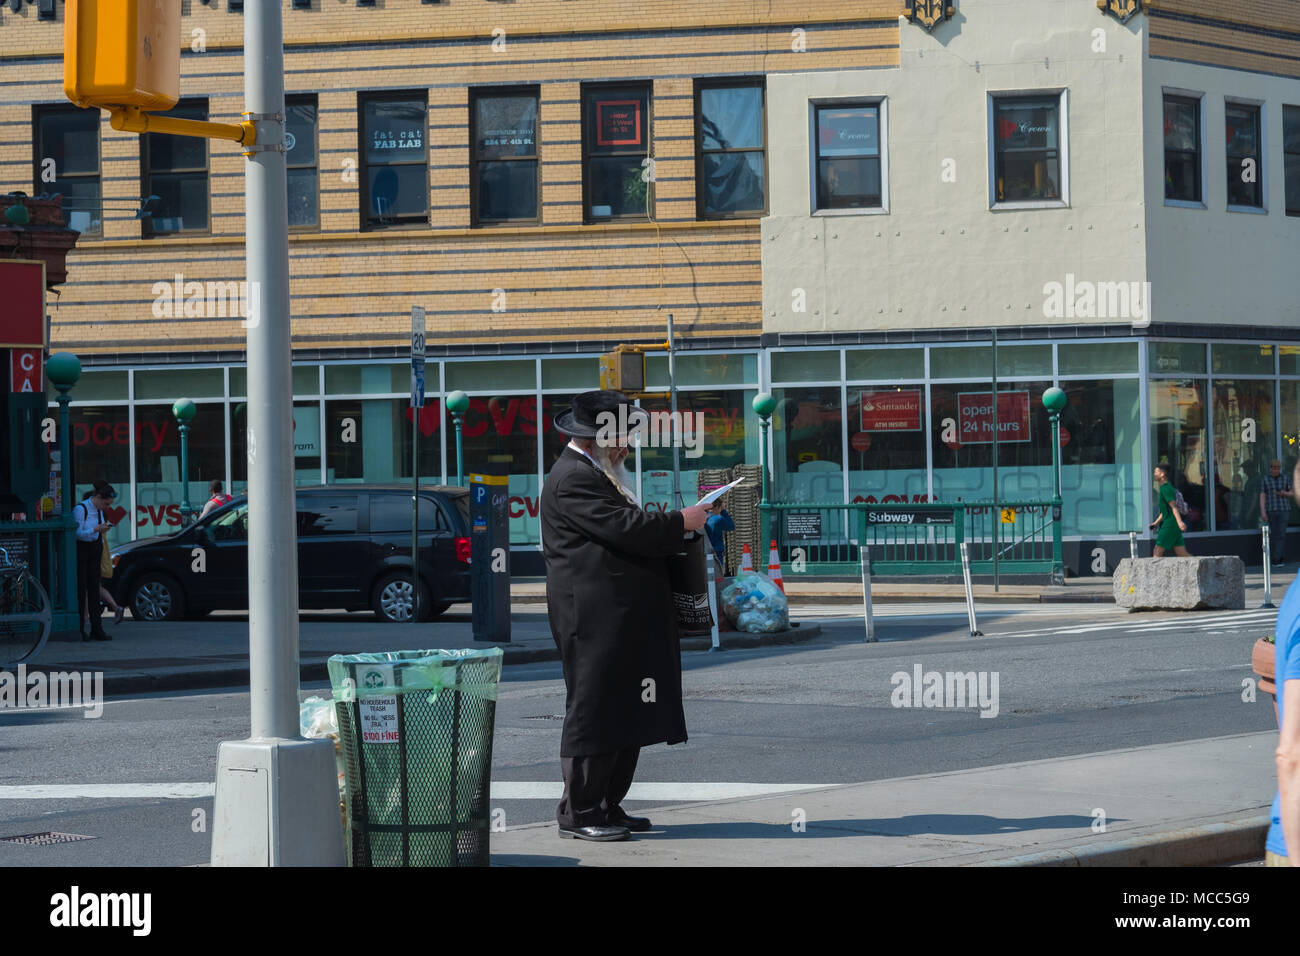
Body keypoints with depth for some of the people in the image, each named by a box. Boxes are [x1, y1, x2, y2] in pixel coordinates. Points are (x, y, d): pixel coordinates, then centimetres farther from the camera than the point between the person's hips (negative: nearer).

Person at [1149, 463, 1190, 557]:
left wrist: (1179, 522, -30)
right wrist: (1156, 522, 31)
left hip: (1170, 524, -10)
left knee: (1157, 552, -7)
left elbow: (1173, 506, -21)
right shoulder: (1165, 488, 20)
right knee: (1182, 554, 6)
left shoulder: (1165, 488, -10)